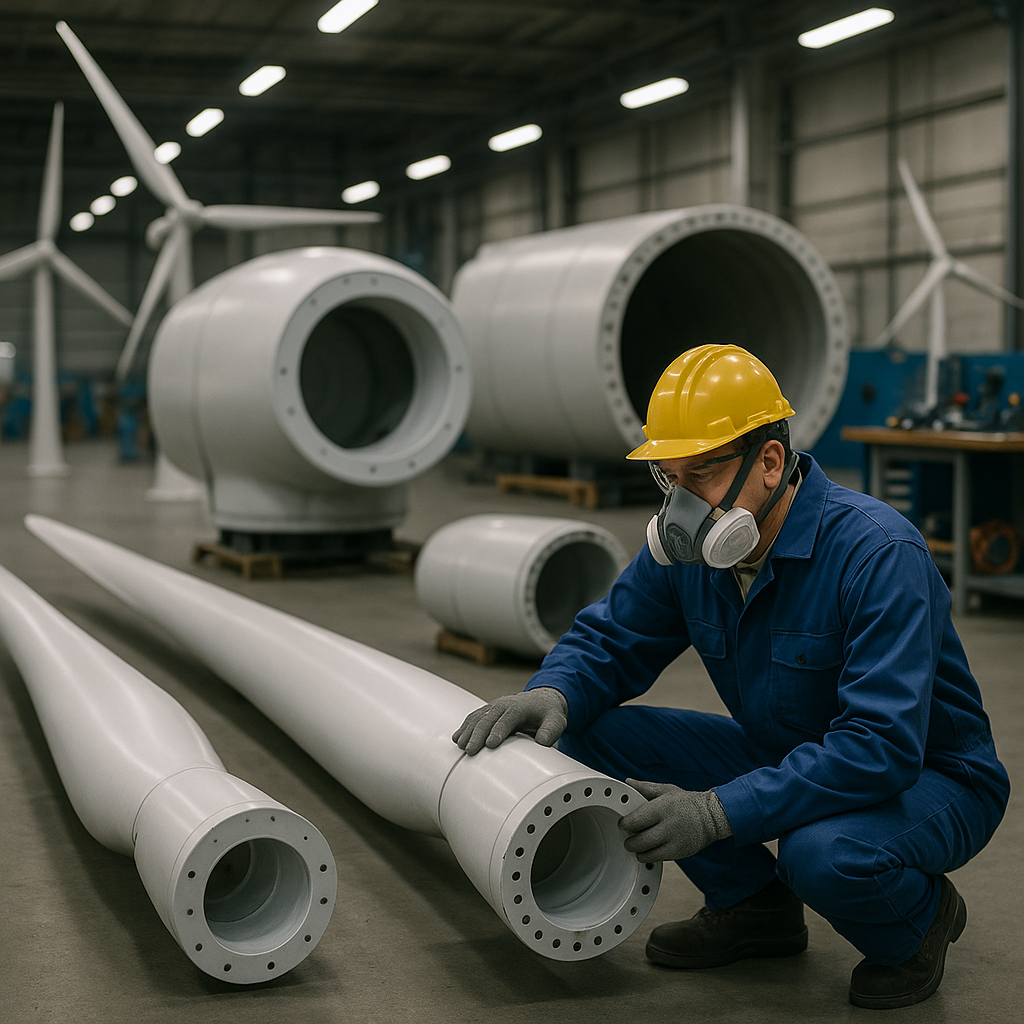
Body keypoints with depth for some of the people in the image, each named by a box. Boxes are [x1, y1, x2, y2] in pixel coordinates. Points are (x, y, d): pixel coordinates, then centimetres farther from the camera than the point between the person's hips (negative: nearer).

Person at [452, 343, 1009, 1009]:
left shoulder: (879, 553, -30)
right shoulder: (685, 548, -8)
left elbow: (881, 746, -36)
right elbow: (612, 640, 5)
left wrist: (721, 811, -41)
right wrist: (553, 692, -20)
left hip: (928, 776, -6)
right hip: (785, 757, 7)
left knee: (824, 852, -40)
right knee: (591, 733, -8)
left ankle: (921, 916, -2)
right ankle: (752, 904, 9)